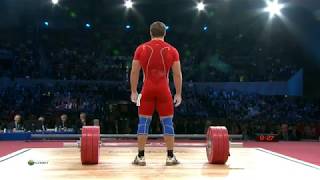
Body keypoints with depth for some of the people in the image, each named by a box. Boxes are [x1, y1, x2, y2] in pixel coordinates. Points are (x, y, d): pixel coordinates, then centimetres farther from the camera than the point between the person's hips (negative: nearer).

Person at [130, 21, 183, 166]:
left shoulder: (141, 49, 4)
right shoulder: (172, 50, 3)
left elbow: (134, 72, 3)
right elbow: (177, 74, 1)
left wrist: (133, 92, 10)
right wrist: (178, 94, 7)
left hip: (147, 90, 1)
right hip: (164, 90, 0)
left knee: (143, 122, 6)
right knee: (167, 122, 5)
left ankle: (140, 157, 7)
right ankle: (170, 157, 7)